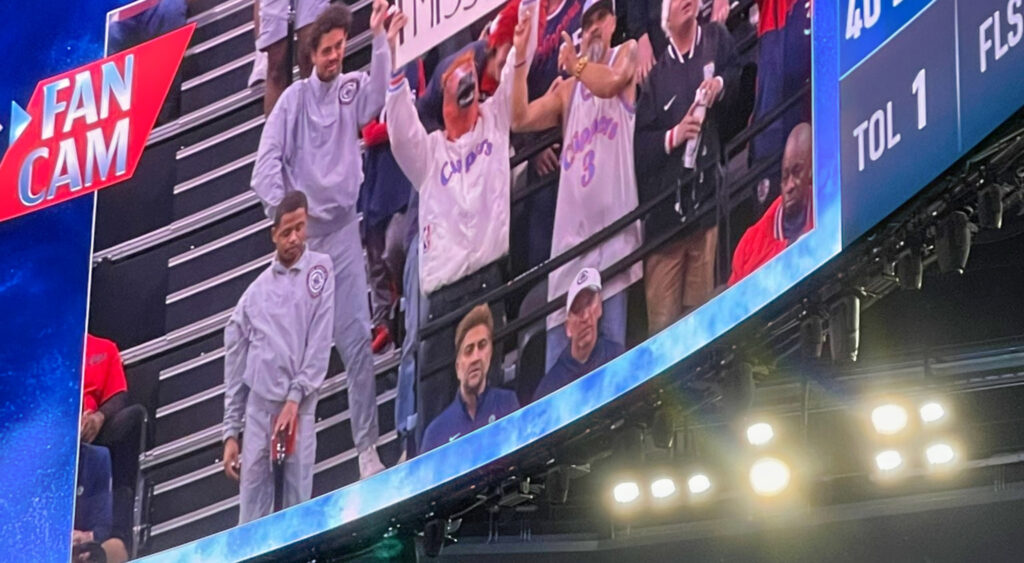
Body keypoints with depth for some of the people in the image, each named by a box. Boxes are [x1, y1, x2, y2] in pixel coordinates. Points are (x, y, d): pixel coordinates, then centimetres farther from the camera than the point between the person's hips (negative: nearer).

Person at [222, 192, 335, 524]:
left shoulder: (319, 270, 6)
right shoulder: (255, 292, 12)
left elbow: (320, 344, -1)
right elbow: (235, 369, 13)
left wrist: (295, 398, -9)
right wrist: (230, 433, 9)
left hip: (300, 411, -2)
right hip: (258, 410, 2)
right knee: (251, 514, 0)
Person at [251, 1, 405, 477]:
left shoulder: (352, 88, 3)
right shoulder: (294, 98, -1)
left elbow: (377, 96, -20)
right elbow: (268, 158, -6)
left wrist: (381, 40, -32)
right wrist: (279, 210, -19)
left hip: (343, 229, 1)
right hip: (301, 230, 0)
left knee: (356, 337, -3)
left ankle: (367, 445, 2)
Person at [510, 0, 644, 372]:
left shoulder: (626, 54, 6)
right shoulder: (567, 90, 20)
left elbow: (610, 82, -17)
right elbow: (521, 119, 8)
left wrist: (575, 63, -7)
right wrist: (520, 62, 1)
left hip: (612, 224, -5)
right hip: (571, 230, 5)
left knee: (611, 345, -7)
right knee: (557, 343, 2)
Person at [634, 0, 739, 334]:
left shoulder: (717, 40, 8)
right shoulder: (657, 72, 6)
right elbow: (640, 143, 3)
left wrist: (722, 84, -4)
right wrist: (673, 137, -13)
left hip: (707, 193, 1)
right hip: (664, 204, -1)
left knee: (701, 307, 2)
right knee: (661, 318, -2)